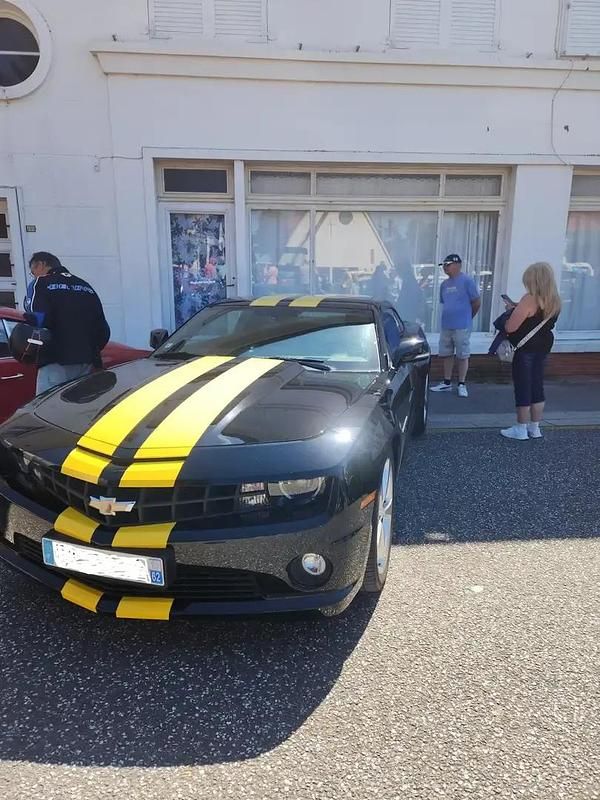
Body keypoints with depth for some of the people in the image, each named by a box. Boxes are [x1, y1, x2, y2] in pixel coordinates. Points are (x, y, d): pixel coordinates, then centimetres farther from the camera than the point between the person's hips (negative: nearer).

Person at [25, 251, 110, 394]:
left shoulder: (42, 283, 2)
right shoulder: (86, 286, 21)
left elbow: (37, 320, -14)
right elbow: (104, 330, 15)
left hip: (57, 362, -6)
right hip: (87, 363, 7)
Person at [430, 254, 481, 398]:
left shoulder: (467, 281, -8)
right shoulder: (444, 284, 11)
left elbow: (477, 302, -4)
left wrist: (466, 317, 6)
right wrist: (450, 316, 14)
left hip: (462, 327, -6)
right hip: (446, 326, 6)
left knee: (462, 356, 1)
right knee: (447, 355, 11)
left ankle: (462, 385, 9)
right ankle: (447, 383, 22)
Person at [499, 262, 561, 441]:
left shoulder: (529, 300, -19)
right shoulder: (555, 301, 5)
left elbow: (510, 327, -20)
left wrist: (511, 310, -1)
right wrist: (518, 309, 11)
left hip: (525, 350, -8)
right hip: (543, 347, 8)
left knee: (523, 388, 0)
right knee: (537, 387, 14)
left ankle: (521, 429, 8)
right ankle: (535, 428, 22)